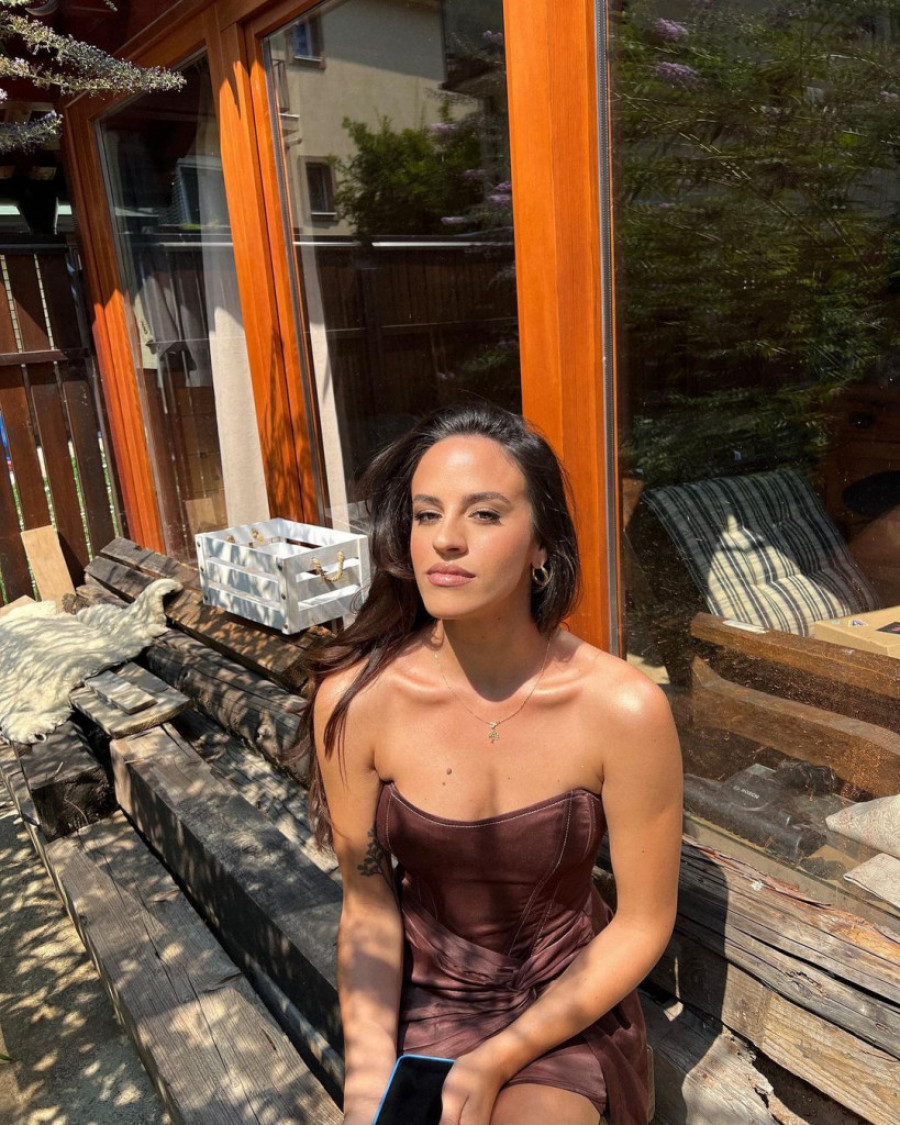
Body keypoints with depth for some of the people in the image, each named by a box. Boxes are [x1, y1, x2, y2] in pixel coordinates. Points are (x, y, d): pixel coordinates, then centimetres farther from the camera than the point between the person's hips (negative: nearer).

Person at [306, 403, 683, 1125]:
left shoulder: (625, 709, -23)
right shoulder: (353, 698, -18)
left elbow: (643, 924, -10)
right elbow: (368, 902, -6)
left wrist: (496, 1064, -12)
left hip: (570, 1008, -1)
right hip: (422, 997, 1)